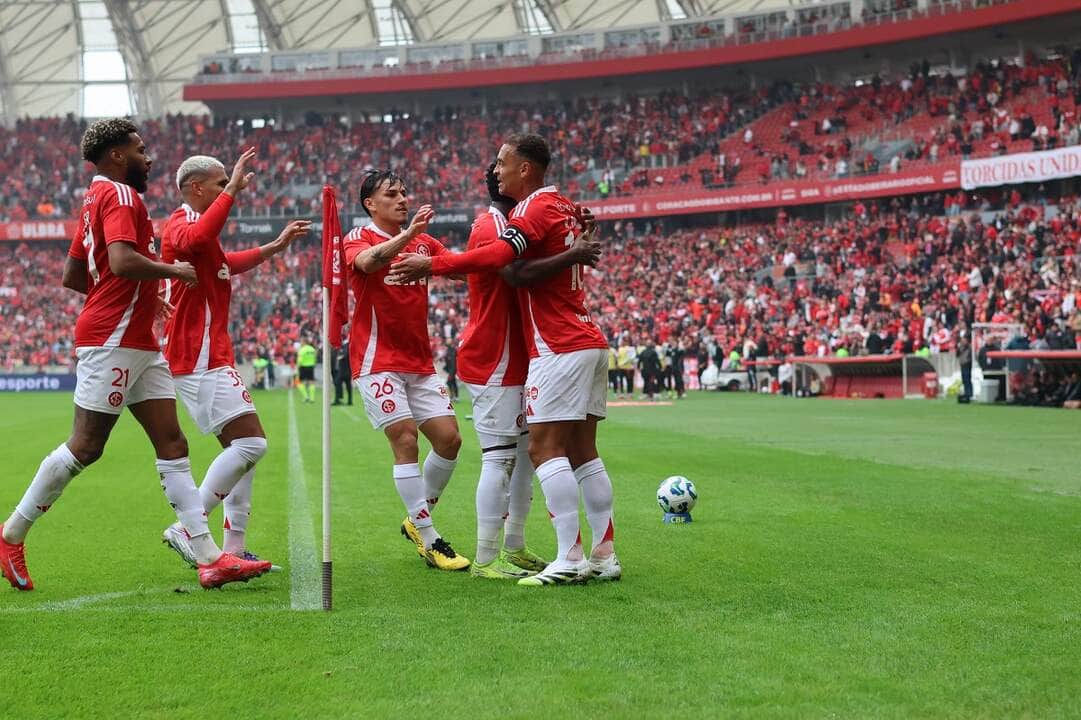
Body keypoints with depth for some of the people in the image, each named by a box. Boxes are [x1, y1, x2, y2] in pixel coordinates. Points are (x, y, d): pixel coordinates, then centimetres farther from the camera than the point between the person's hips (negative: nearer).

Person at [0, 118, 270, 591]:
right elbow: (123, 261, -27)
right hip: (113, 342, -10)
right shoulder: (120, 195, -10)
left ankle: (209, 558, 0)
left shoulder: (96, 198, 19)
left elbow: (71, 276, 23)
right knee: (85, 447, -4)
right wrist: (173, 270, -11)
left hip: (139, 343, 10)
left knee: (172, 444, 3)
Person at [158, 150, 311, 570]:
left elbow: (225, 263, 41)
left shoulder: (195, 224, 20)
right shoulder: (182, 223, -11)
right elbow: (195, 241, -39)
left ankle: (234, 549, 12)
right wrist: (232, 189, -34)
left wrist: (276, 246, 40)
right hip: (200, 358, -11)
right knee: (250, 443, -15)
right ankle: (186, 529, -12)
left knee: (242, 447, 12)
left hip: (209, 357, 11)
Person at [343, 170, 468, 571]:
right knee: (405, 439, -14)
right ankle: (429, 540, -9)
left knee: (449, 438, 0)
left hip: (419, 362, 6)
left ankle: (417, 520, 19)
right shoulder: (357, 239, -5)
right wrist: (409, 233, -41)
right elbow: (368, 261, -28)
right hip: (377, 361, -6)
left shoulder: (424, 243, 14)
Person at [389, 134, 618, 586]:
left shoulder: (536, 207, -10)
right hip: (588, 342, 9)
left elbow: (498, 256, -26)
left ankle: (569, 559, -13)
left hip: (559, 347, -9)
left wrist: (431, 266, -26)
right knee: (583, 452, 9)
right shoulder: (565, 208, 18)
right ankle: (604, 556, 9)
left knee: (545, 447, -10)